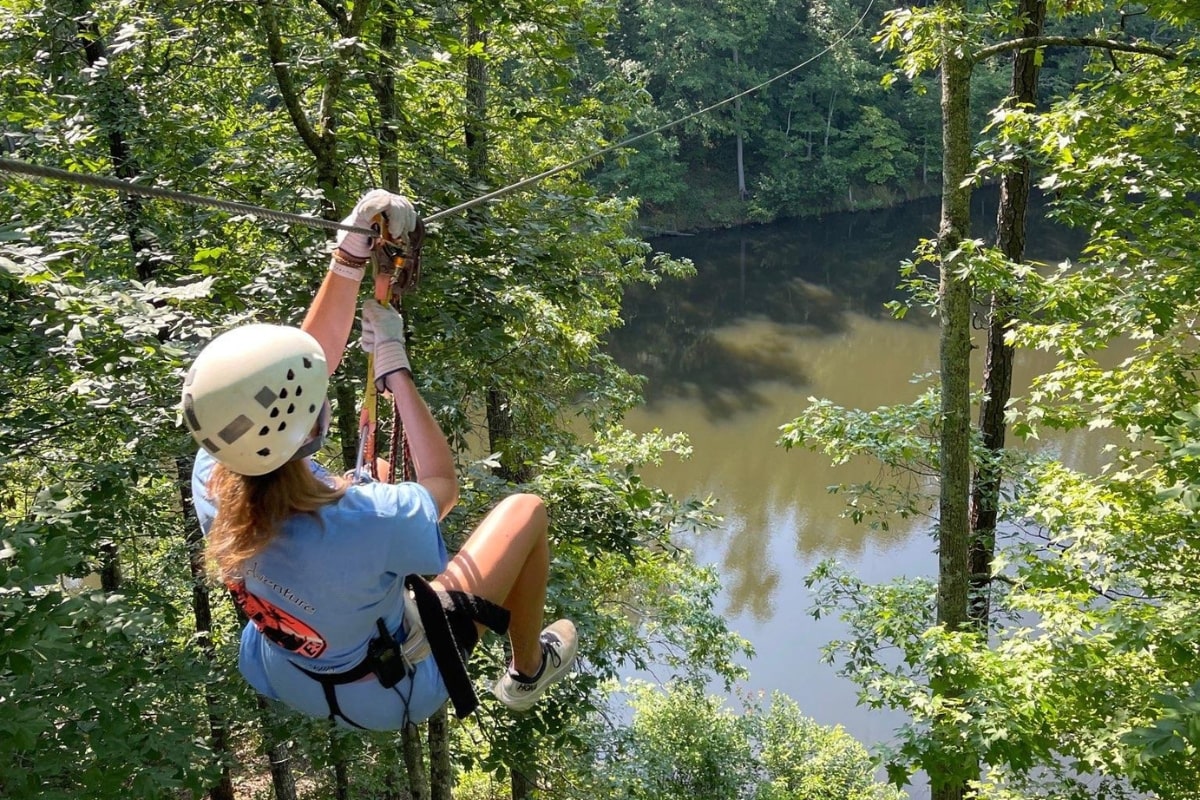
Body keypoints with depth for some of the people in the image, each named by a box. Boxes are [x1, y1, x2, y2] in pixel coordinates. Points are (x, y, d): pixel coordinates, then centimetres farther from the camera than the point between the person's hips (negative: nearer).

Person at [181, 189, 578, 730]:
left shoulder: (212, 475, -28)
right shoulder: (369, 525, -45)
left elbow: (305, 361, -14)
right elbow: (443, 483, -21)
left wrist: (351, 253, -18)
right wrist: (394, 365, -18)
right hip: (392, 696, -5)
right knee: (525, 510, 5)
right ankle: (527, 675, 29)